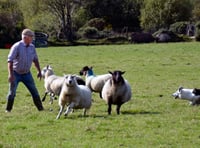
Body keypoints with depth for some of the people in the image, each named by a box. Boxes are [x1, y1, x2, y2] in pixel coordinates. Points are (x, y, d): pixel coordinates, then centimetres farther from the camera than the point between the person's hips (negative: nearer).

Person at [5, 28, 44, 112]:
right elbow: (10, 60, -21)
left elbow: (35, 60, 13)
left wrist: (39, 71, 11)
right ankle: (8, 109, 9)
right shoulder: (16, 46, -18)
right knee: (12, 93, -5)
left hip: (26, 74, 5)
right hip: (16, 73, -5)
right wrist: (10, 74, -27)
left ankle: (40, 108, 11)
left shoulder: (32, 47, -1)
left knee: (34, 91, 3)